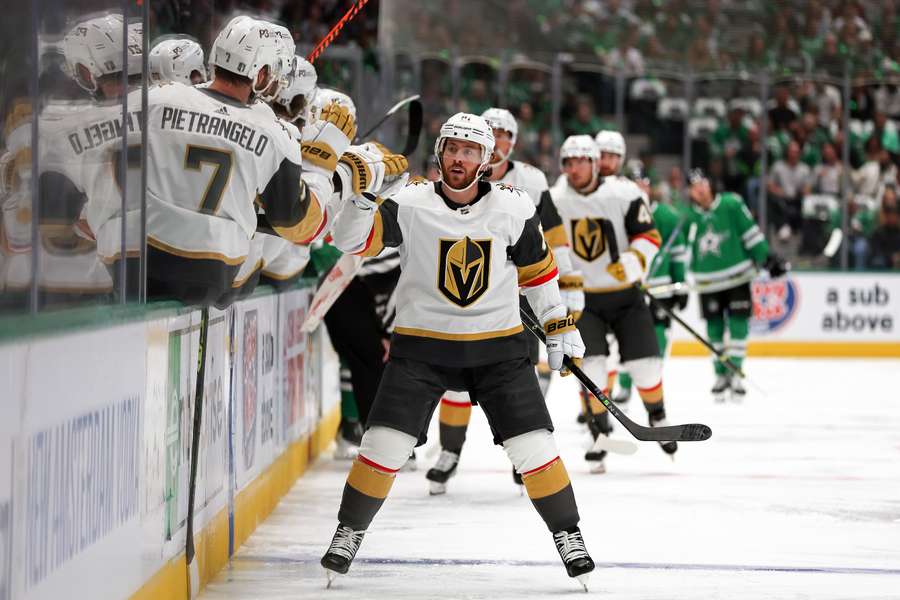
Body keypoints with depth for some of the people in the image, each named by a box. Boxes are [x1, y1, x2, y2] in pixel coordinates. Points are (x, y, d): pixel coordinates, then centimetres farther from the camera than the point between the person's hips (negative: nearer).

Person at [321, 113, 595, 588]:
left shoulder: (513, 209, -5)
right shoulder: (410, 205, -10)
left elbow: (537, 267, 9)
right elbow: (351, 241, -17)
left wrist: (559, 325, 9)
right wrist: (364, 199, -35)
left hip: (498, 345, 1)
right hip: (422, 343, -1)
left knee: (533, 446, -4)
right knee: (385, 444, -8)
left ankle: (568, 536, 11)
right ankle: (349, 534, 10)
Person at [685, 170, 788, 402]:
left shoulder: (731, 205, -9)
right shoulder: (690, 218, -1)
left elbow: (751, 233, -7)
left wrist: (767, 258, -9)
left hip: (736, 277, -3)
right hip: (708, 282, 3)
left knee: (738, 326, -6)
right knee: (714, 329, 6)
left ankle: (735, 375, 2)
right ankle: (721, 375, 18)